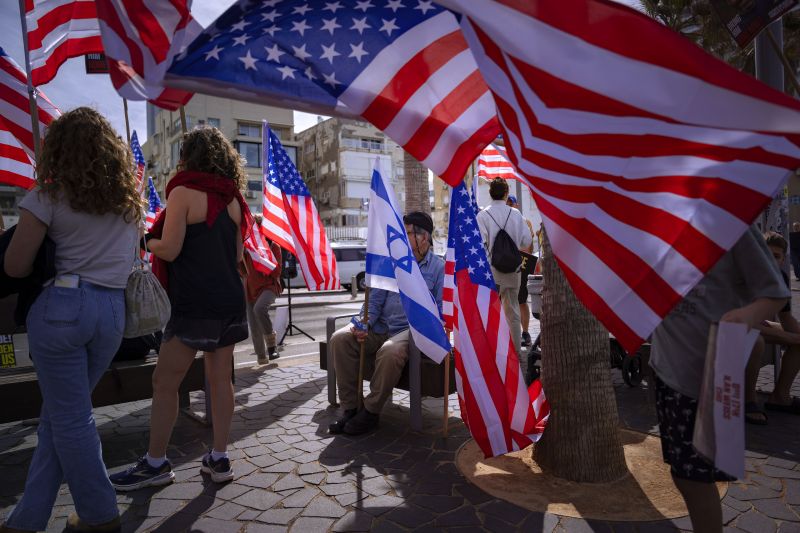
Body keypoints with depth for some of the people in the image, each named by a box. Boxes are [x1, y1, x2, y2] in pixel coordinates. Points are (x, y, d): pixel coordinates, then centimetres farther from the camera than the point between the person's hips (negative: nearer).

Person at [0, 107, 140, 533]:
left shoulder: (50, 196, -5)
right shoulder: (130, 198, 10)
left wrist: (55, 259, 14)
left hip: (63, 306, -5)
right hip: (113, 310, 5)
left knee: (68, 417, 8)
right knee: (60, 414, 15)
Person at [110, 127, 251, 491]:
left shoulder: (184, 192, -7)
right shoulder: (232, 198, 11)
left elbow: (169, 250, -11)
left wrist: (148, 240, 8)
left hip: (195, 305, -7)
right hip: (230, 301, 7)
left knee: (164, 382, 6)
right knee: (220, 379, 10)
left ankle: (156, 464, 17)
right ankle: (219, 459, 18)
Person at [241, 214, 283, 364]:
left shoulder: (273, 246, -2)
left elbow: (276, 270, -2)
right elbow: (243, 270, 9)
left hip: (269, 286, -5)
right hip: (250, 288, 5)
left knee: (259, 308, -35)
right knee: (254, 328, 4)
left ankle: (272, 343, -18)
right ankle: (262, 359, 16)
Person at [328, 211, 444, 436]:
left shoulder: (439, 268, 2)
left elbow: (441, 310, -2)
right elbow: (375, 299, 11)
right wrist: (364, 325, -7)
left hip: (412, 329, -5)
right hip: (381, 327, 5)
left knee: (390, 352, -36)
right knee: (339, 339, -17)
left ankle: (371, 412, -14)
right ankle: (350, 408, -10)